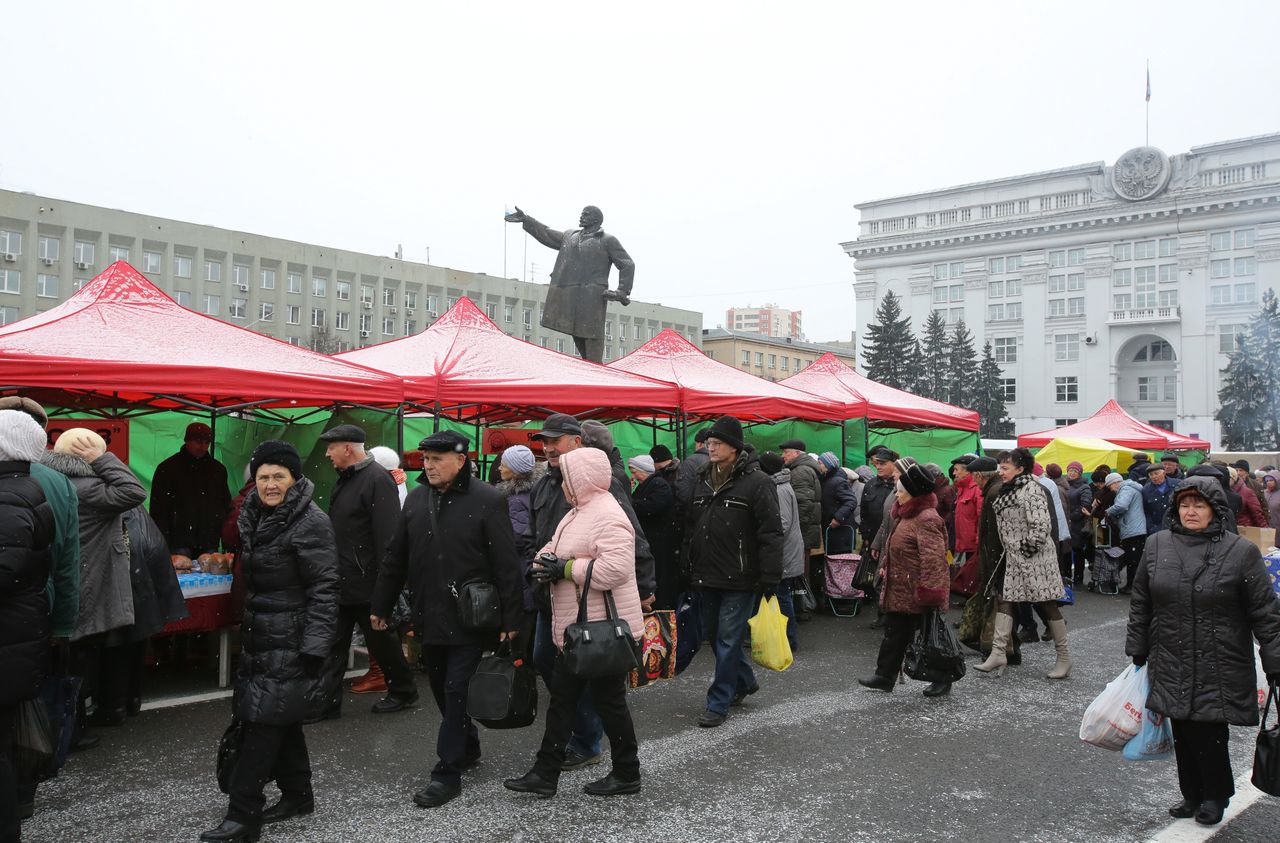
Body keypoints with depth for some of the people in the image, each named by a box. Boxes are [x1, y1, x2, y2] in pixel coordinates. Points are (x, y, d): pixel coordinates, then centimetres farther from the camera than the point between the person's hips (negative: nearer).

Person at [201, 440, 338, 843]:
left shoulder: (310, 522, -15)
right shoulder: (253, 516, 10)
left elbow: (323, 589, -17)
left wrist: (315, 648, -21)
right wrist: (244, 630, 20)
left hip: (290, 639, -8)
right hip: (260, 635, 8)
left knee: (264, 719, -7)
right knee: (282, 718, 15)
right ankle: (297, 794, 29)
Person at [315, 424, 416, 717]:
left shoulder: (377, 479, -18)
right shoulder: (345, 479, 12)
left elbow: (388, 536, -23)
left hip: (367, 582, -9)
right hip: (341, 581, 9)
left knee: (381, 638, 7)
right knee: (334, 642, 10)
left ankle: (403, 691, 26)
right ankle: (326, 702, 17)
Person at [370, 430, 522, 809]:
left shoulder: (488, 501, -11)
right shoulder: (416, 499, 7)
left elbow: (506, 565, -12)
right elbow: (396, 558, 14)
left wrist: (510, 619, -14)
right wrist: (381, 606, 15)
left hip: (470, 618, -6)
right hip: (429, 617, 6)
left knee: (456, 690, -3)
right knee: (441, 689, 16)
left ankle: (448, 772, 7)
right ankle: (468, 748, 36)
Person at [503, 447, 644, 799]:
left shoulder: (608, 518, -20)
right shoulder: (579, 513, 13)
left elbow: (615, 568, -32)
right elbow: (554, 548, 18)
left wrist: (565, 568, -23)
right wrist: (545, 560, -6)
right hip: (576, 629, 10)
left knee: (609, 701, 4)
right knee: (561, 698, 13)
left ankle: (627, 774, 20)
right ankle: (545, 774, 22)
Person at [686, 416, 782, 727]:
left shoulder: (757, 482, -12)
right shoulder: (704, 481, 11)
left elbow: (771, 534, -15)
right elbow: (692, 528, 18)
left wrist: (769, 579, -18)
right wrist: (691, 568, 15)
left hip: (740, 579, -7)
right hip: (708, 577, 8)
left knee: (728, 640, -1)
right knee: (713, 634, 17)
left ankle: (719, 703, 11)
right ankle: (744, 680, 39)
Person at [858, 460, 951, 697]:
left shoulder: (926, 519, -21)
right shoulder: (907, 515, 12)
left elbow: (932, 558, -26)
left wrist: (928, 591, -27)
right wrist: (886, 566, 26)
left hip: (916, 592, -10)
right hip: (899, 590, 10)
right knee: (894, 632, 15)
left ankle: (942, 680, 17)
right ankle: (885, 676, 24)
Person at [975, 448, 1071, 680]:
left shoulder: (1031, 489, -16)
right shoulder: (1008, 491, 13)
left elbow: (1041, 525, -22)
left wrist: (1029, 547, -17)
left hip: (1035, 556, -9)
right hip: (1014, 557, 9)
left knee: (1047, 604, 0)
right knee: (1005, 600, 4)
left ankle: (1064, 658, 11)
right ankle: (998, 653, 5)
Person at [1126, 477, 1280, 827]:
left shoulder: (1241, 552, -6)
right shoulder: (1157, 545, 3)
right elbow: (1140, 604, 11)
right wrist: (1138, 652, 13)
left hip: (1219, 671, -3)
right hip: (1172, 667, 4)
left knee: (1208, 732, -4)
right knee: (1183, 733, 11)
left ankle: (1216, 796, 21)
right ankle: (1192, 795, 29)